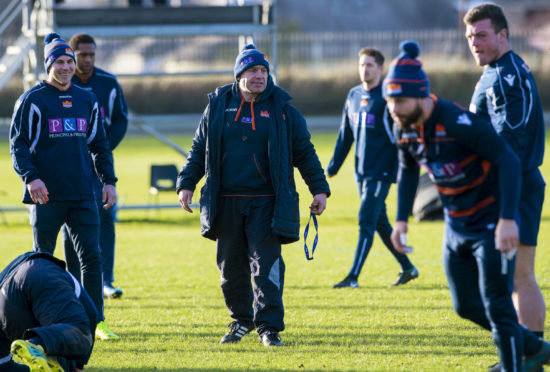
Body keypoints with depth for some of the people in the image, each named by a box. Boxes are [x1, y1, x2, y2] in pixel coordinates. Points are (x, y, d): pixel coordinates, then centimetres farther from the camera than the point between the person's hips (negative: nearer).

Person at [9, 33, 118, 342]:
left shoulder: (87, 101, 13)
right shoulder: (33, 100, -2)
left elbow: (99, 145, 20)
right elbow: (18, 145, -4)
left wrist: (109, 180, 12)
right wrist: (30, 177, -18)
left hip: (83, 195, 4)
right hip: (47, 196, -4)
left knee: (92, 257, -2)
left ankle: (96, 321, 3)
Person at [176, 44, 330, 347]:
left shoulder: (281, 109, 4)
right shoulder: (218, 106, 8)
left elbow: (304, 153, 7)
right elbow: (199, 150, 14)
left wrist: (319, 189, 2)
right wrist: (186, 184, 5)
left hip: (266, 203, -2)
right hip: (226, 203, 2)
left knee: (266, 265, -9)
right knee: (231, 266, 8)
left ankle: (269, 326, -6)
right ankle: (241, 319, 25)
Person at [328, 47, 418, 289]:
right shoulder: (354, 96, 12)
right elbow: (345, 134, 19)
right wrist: (334, 165, 17)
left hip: (381, 171, -7)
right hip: (362, 172, 7)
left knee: (366, 222, -12)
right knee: (380, 223, 12)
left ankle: (354, 276, -14)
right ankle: (408, 268, 24)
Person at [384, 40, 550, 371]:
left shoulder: (457, 122, -27)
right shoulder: (405, 130, -4)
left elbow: (508, 160, -26)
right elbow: (408, 170, 17)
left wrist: (507, 219, -31)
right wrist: (401, 219, 12)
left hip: (491, 223, -8)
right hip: (457, 227, 8)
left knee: (496, 306, -10)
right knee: (467, 306, 13)